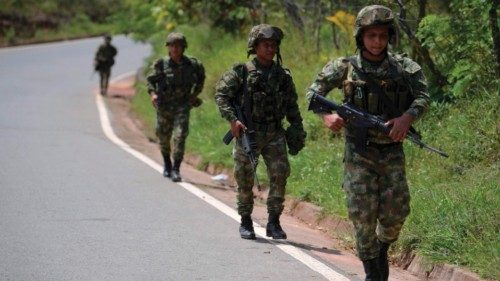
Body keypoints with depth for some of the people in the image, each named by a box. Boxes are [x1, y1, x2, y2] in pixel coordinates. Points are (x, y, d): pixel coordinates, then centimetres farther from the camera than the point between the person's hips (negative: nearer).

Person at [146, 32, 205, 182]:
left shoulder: (191, 64, -5)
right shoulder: (161, 64, -8)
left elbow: (201, 75, 15)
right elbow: (151, 79, 0)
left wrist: (195, 93, 10)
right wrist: (153, 93, -18)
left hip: (182, 105, -1)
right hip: (164, 106, 1)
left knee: (180, 136, -14)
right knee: (163, 136, 14)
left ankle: (176, 170, -11)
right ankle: (167, 164, 39)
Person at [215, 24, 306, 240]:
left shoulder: (283, 75, 8)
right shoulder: (241, 73, -3)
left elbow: (292, 107, 15)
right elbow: (221, 95, -6)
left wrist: (298, 131, 10)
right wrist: (232, 119, -17)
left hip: (275, 135, 2)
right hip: (248, 134, -2)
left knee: (280, 174, -9)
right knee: (245, 179, 3)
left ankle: (273, 222, 0)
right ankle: (245, 222, 17)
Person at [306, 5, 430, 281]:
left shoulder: (404, 67, 1)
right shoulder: (346, 67, -1)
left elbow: (422, 97, -8)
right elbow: (314, 91, -3)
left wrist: (407, 117, -29)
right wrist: (327, 115, -23)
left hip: (392, 152, 1)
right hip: (359, 153, -1)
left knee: (395, 211, -3)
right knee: (363, 213, -4)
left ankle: (382, 248, 28)